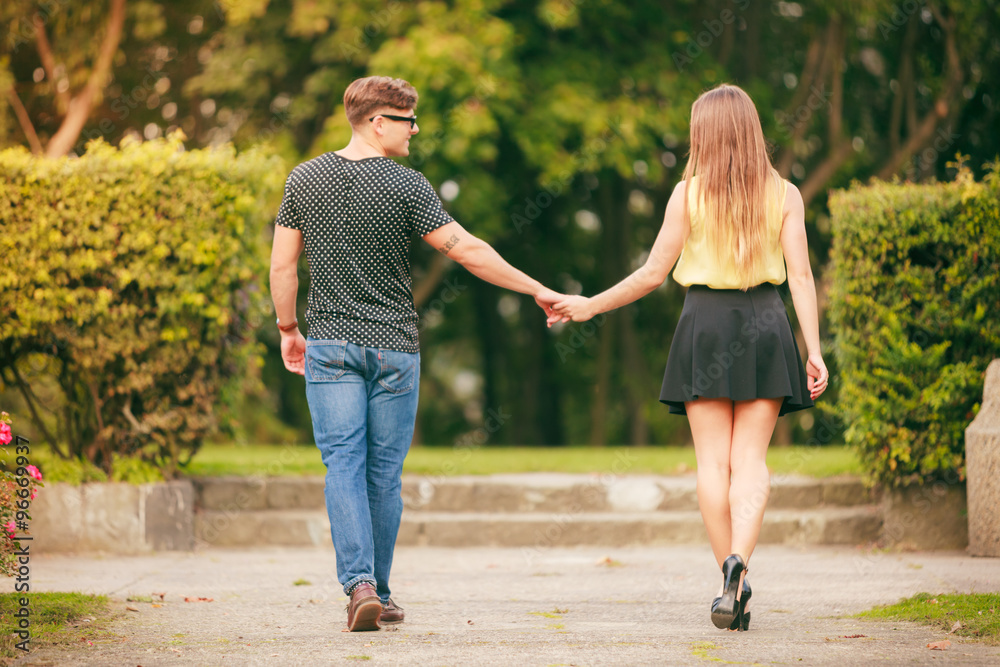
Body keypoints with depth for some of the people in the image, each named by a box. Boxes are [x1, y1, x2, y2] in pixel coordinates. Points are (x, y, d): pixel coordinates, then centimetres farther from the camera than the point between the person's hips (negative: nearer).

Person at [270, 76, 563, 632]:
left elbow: (282, 265, 4)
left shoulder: (305, 180, 1)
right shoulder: (406, 186, -10)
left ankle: (359, 584, -18)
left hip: (329, 344, 2)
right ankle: (379, 592, 14)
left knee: (344, 466, -2)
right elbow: (467, 251, -11)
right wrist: (537, 291, -3)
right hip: (393, 347, -2)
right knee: (384, 473, 7)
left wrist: (288, 328, 17)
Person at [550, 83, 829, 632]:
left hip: (706, 324, -1)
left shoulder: (688, 193, -1)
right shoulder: (784, 194, 3)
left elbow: (653, 274, -1)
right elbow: (800, 275, -3)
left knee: (713, 461, 4)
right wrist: (813, 350, -2)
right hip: (765, 327, 1)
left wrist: (590, 306, 11)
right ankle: (738, 561, -22)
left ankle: (731, 583, 1)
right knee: (750, 459, 1)